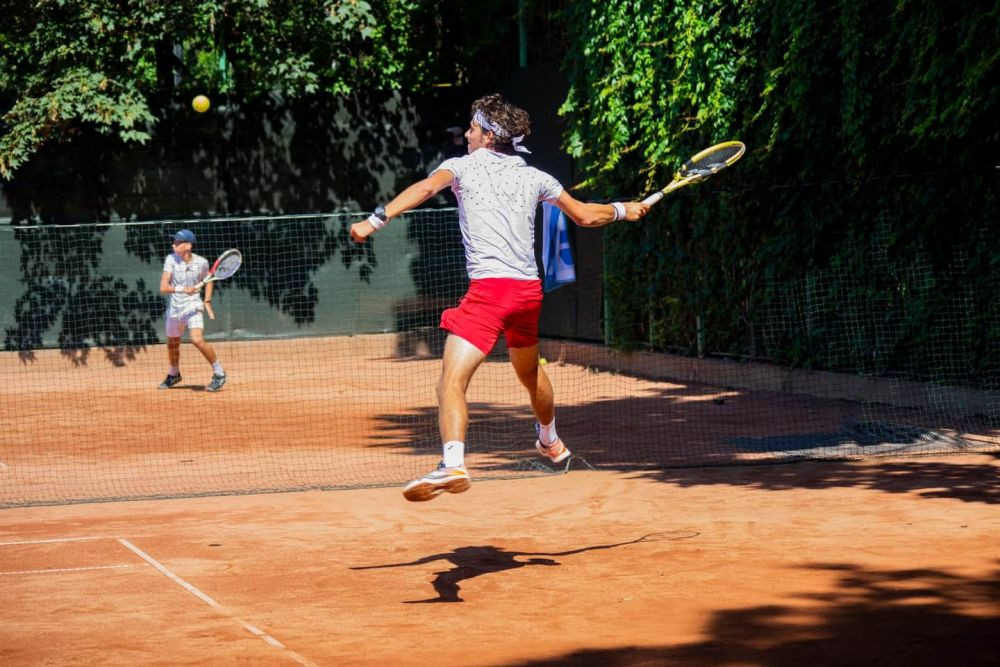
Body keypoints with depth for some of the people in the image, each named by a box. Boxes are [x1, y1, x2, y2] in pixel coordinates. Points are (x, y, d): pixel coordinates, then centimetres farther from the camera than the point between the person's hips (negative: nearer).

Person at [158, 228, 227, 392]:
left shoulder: (201, 262, -8)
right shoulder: (171, 259, -10)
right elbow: (163, 287, -18)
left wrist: (207, 301, 4)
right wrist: (183, 289, -32)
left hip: (193, 307, -3)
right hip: (174, 309, 3)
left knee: (198, 340, -24)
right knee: (172, 344, 18)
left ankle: (219, 373, -8)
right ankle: (173, 375, 46)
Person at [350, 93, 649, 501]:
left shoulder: (462, 166, 5)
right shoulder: (533, 177, 16)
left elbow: (426, 187, -16)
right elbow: (585, 216, 22)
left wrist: (376, 220, -25)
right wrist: (623, 210, 42)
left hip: (488, 289, -6)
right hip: (529, 289, 6)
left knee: (451, 381, -16)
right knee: (530, 373, 31)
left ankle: (452, 464, -38)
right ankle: (551, 443, 53)